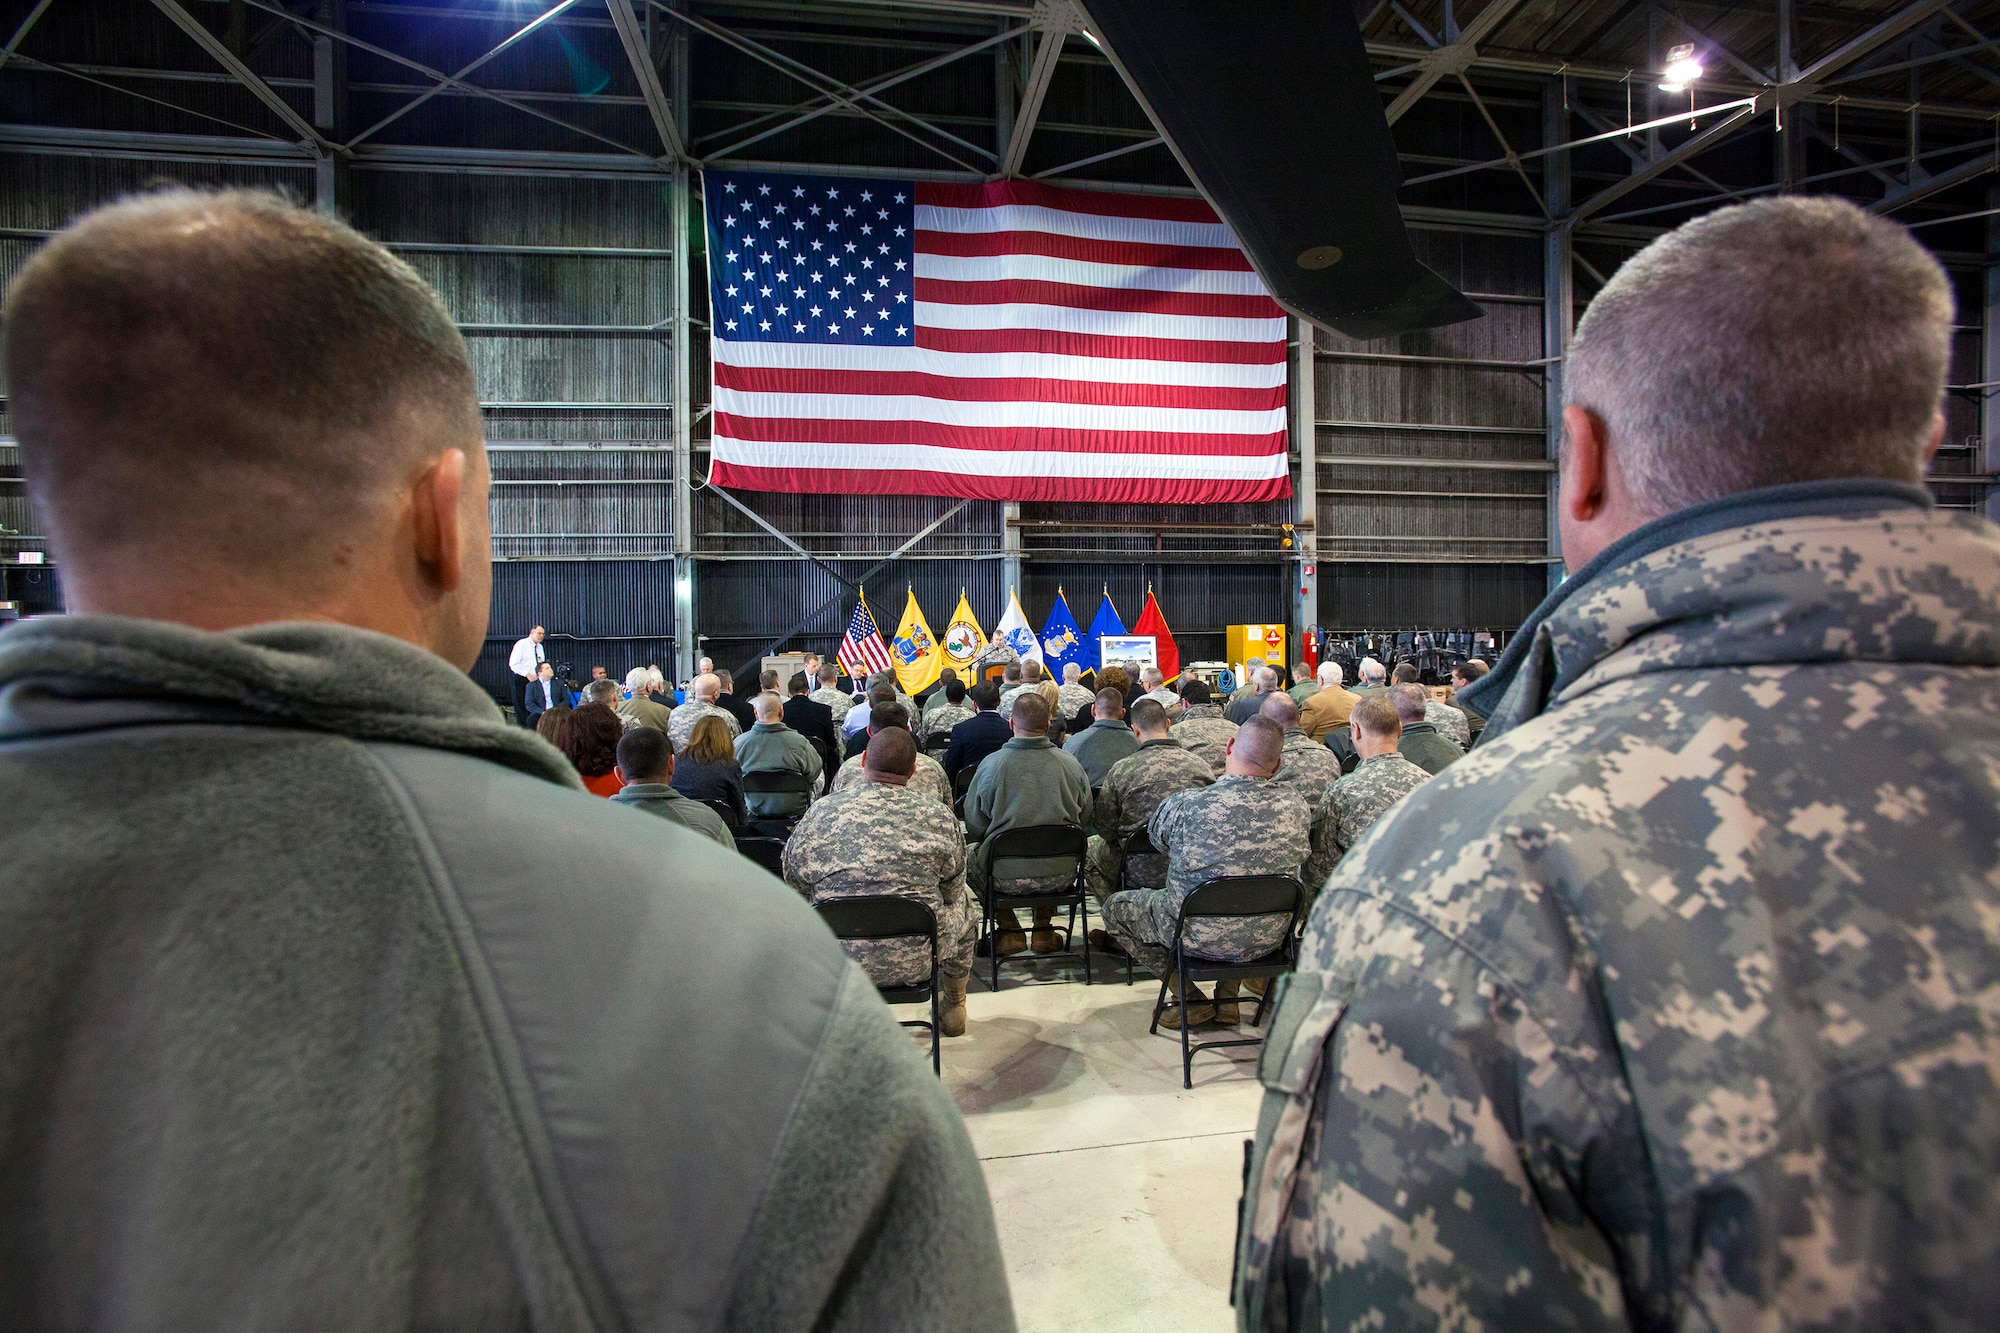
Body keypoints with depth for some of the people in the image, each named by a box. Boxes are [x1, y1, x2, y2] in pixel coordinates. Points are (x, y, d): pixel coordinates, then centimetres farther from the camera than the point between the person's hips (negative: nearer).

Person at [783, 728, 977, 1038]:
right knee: (964, 902, 28)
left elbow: (796, 888, 6)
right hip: (916, 963, -1)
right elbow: (951, 892, 5)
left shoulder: (816, 816, -6)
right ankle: (954, 1007, 45)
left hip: (835, 964, 1)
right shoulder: (938, 817, -8)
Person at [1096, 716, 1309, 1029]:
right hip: (1270, 937, 5)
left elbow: (1155, 837, -1)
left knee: (1115, 907, 17)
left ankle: (1192, 1001, 16)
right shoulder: (1298, 808, -13)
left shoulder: (1184, 805, -23)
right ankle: (1227, 996, 30)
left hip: (1204, 938, -4)